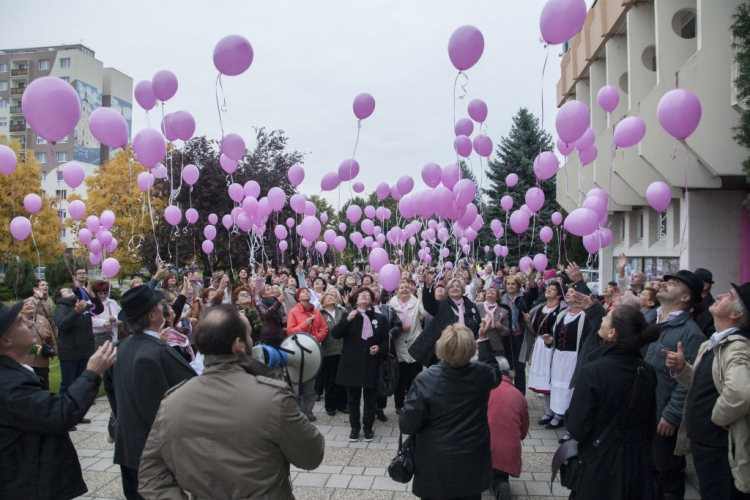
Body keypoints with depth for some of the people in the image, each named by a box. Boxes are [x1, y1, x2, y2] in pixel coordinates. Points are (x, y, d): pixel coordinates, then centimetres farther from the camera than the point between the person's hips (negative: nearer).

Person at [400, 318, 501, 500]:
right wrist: (483, 338, 15)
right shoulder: (481, 374, -14)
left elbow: (408, 425, -18)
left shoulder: (425, 380, -24)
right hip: (473, 463, 3)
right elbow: (494, 370, 13)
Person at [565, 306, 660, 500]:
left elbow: (577, 428, -21)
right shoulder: (647, 371, -5)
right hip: (638, 459, 5)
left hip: (601, 461, -5)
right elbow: (651, 424, 7)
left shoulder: (593, 370, -24)